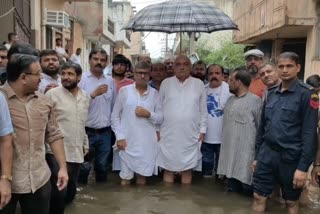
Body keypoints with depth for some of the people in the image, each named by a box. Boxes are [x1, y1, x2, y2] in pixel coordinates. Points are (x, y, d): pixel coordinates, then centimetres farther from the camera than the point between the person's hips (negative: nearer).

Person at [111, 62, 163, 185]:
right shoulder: (124, 90, 3)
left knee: (143, 175, 11)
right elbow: (115, 115, 3)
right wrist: (119, 137, -5)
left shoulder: (154, 93, 6)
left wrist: (148, 114, -13)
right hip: (127, 142, -1)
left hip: (148, 144, 1)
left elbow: (160, 118, 6)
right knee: (125, 177, 5)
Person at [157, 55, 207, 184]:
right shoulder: (166, 83, 3)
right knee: (168, 167, 8)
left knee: (187, 168, 9)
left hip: (190, 135, 0)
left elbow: (203, 109, 6)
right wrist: (157, 128, 3)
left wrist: (202, 130, 3)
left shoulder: (199, 84, 3)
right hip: (168, 134, 0)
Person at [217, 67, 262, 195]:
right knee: (232, 191, 17)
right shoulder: (230, 100, 13)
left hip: (246, 155, -7)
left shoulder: (255, 101, -11)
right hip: (229, 153, 7)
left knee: (247, 192, 2)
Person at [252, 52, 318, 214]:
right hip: (267, 153, 5)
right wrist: (256, 156, 12)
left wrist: (303, 167, -16)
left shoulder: (307, 94, -9)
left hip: (290, 157, -4)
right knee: (258, 197, 10)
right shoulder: (271, 94, 8)